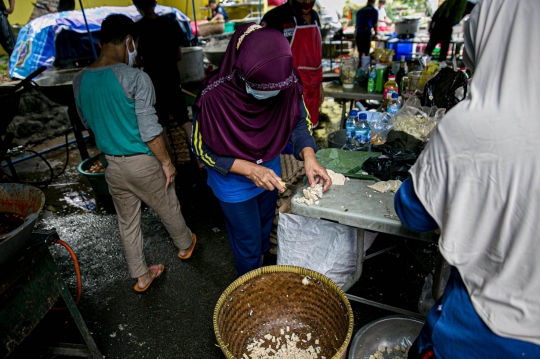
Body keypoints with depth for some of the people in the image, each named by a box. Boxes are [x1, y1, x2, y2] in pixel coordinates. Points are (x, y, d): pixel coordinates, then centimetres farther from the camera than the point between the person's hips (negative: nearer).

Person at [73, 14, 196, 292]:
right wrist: (167, 162, -9)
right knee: (169, 210, 20)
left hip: (112, 165, 6)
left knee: (127, 222, 20)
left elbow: (87, 122, 13)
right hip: (143, 163, -5)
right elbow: (149, 130, -21)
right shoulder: (136, 78, -21)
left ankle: (141, 276, 35)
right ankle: (185, 245, 47)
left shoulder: (79, 81, -1)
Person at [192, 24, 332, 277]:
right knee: (248, 242, 16)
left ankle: (262, 262, 64)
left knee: (265, 227, 31)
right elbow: (203, 149, -22)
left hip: (269, 173, 5)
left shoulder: (287, 84, -24)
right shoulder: (215, 96, -33)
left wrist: (308, 155, -28)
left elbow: (299, 122, -9)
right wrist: (249, 169, -32)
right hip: (233, 184, -4)